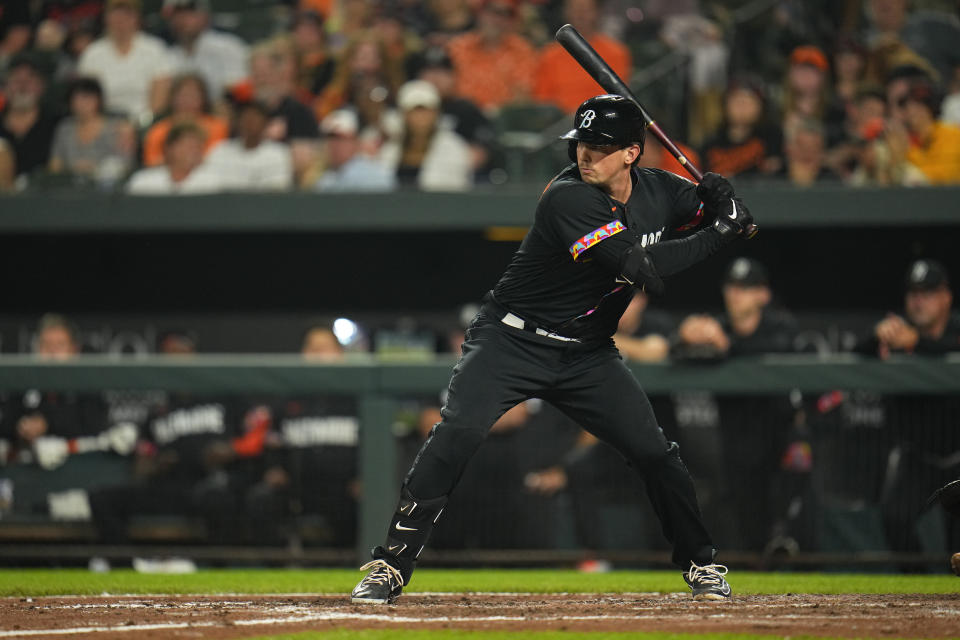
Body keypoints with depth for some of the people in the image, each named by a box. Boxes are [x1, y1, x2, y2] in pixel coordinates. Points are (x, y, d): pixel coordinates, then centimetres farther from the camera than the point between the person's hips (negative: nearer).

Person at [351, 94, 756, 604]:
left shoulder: (658, 190, -1)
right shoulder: (569, 198, -24)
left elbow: (720, 207, 15)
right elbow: (642, 268, -30)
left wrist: (722, 201, -10)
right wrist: (717, 235, -24)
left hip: (588, 352, 6)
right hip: (512, 341, -6)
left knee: (655, 453, -1)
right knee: (455, 434, -24)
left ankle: (700, 563, 22)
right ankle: (390, 566, -17)